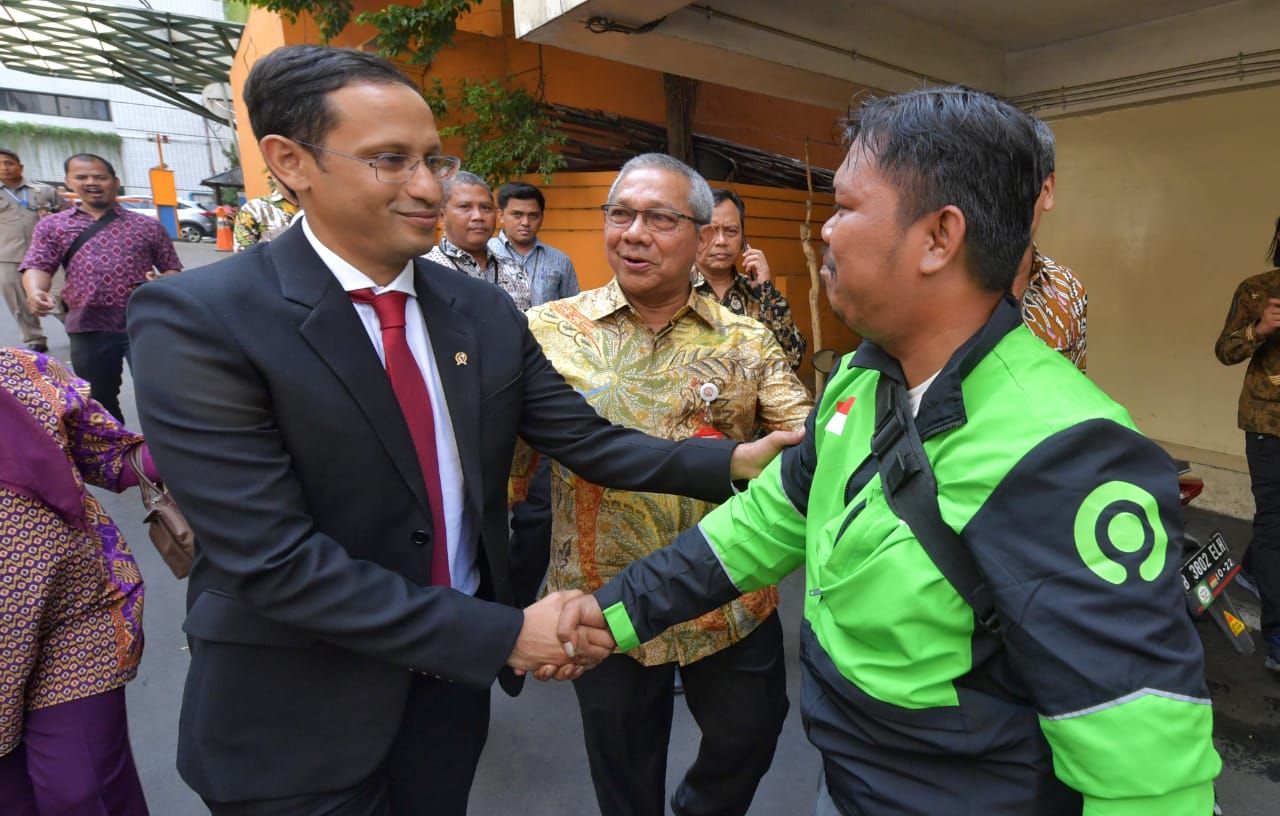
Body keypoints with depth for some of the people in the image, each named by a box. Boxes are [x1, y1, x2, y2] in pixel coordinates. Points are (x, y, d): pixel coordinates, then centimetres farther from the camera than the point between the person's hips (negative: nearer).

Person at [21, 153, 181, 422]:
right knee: (99, 401, 14)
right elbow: (38, 266, 1)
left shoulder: (147, 225, 9)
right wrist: (35, 293, -21)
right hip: (89, 329, 2)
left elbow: (172, 269, 11)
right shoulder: (52, 226, 11)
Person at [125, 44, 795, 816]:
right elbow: (276, 560, -24)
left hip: (454, 674, 4)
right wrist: (505, 635, -23)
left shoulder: (486, 311, -3)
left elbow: (586, 439, -4)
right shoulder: (196, 319, -19)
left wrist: (734, 461, -16)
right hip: (298, 716, -3)